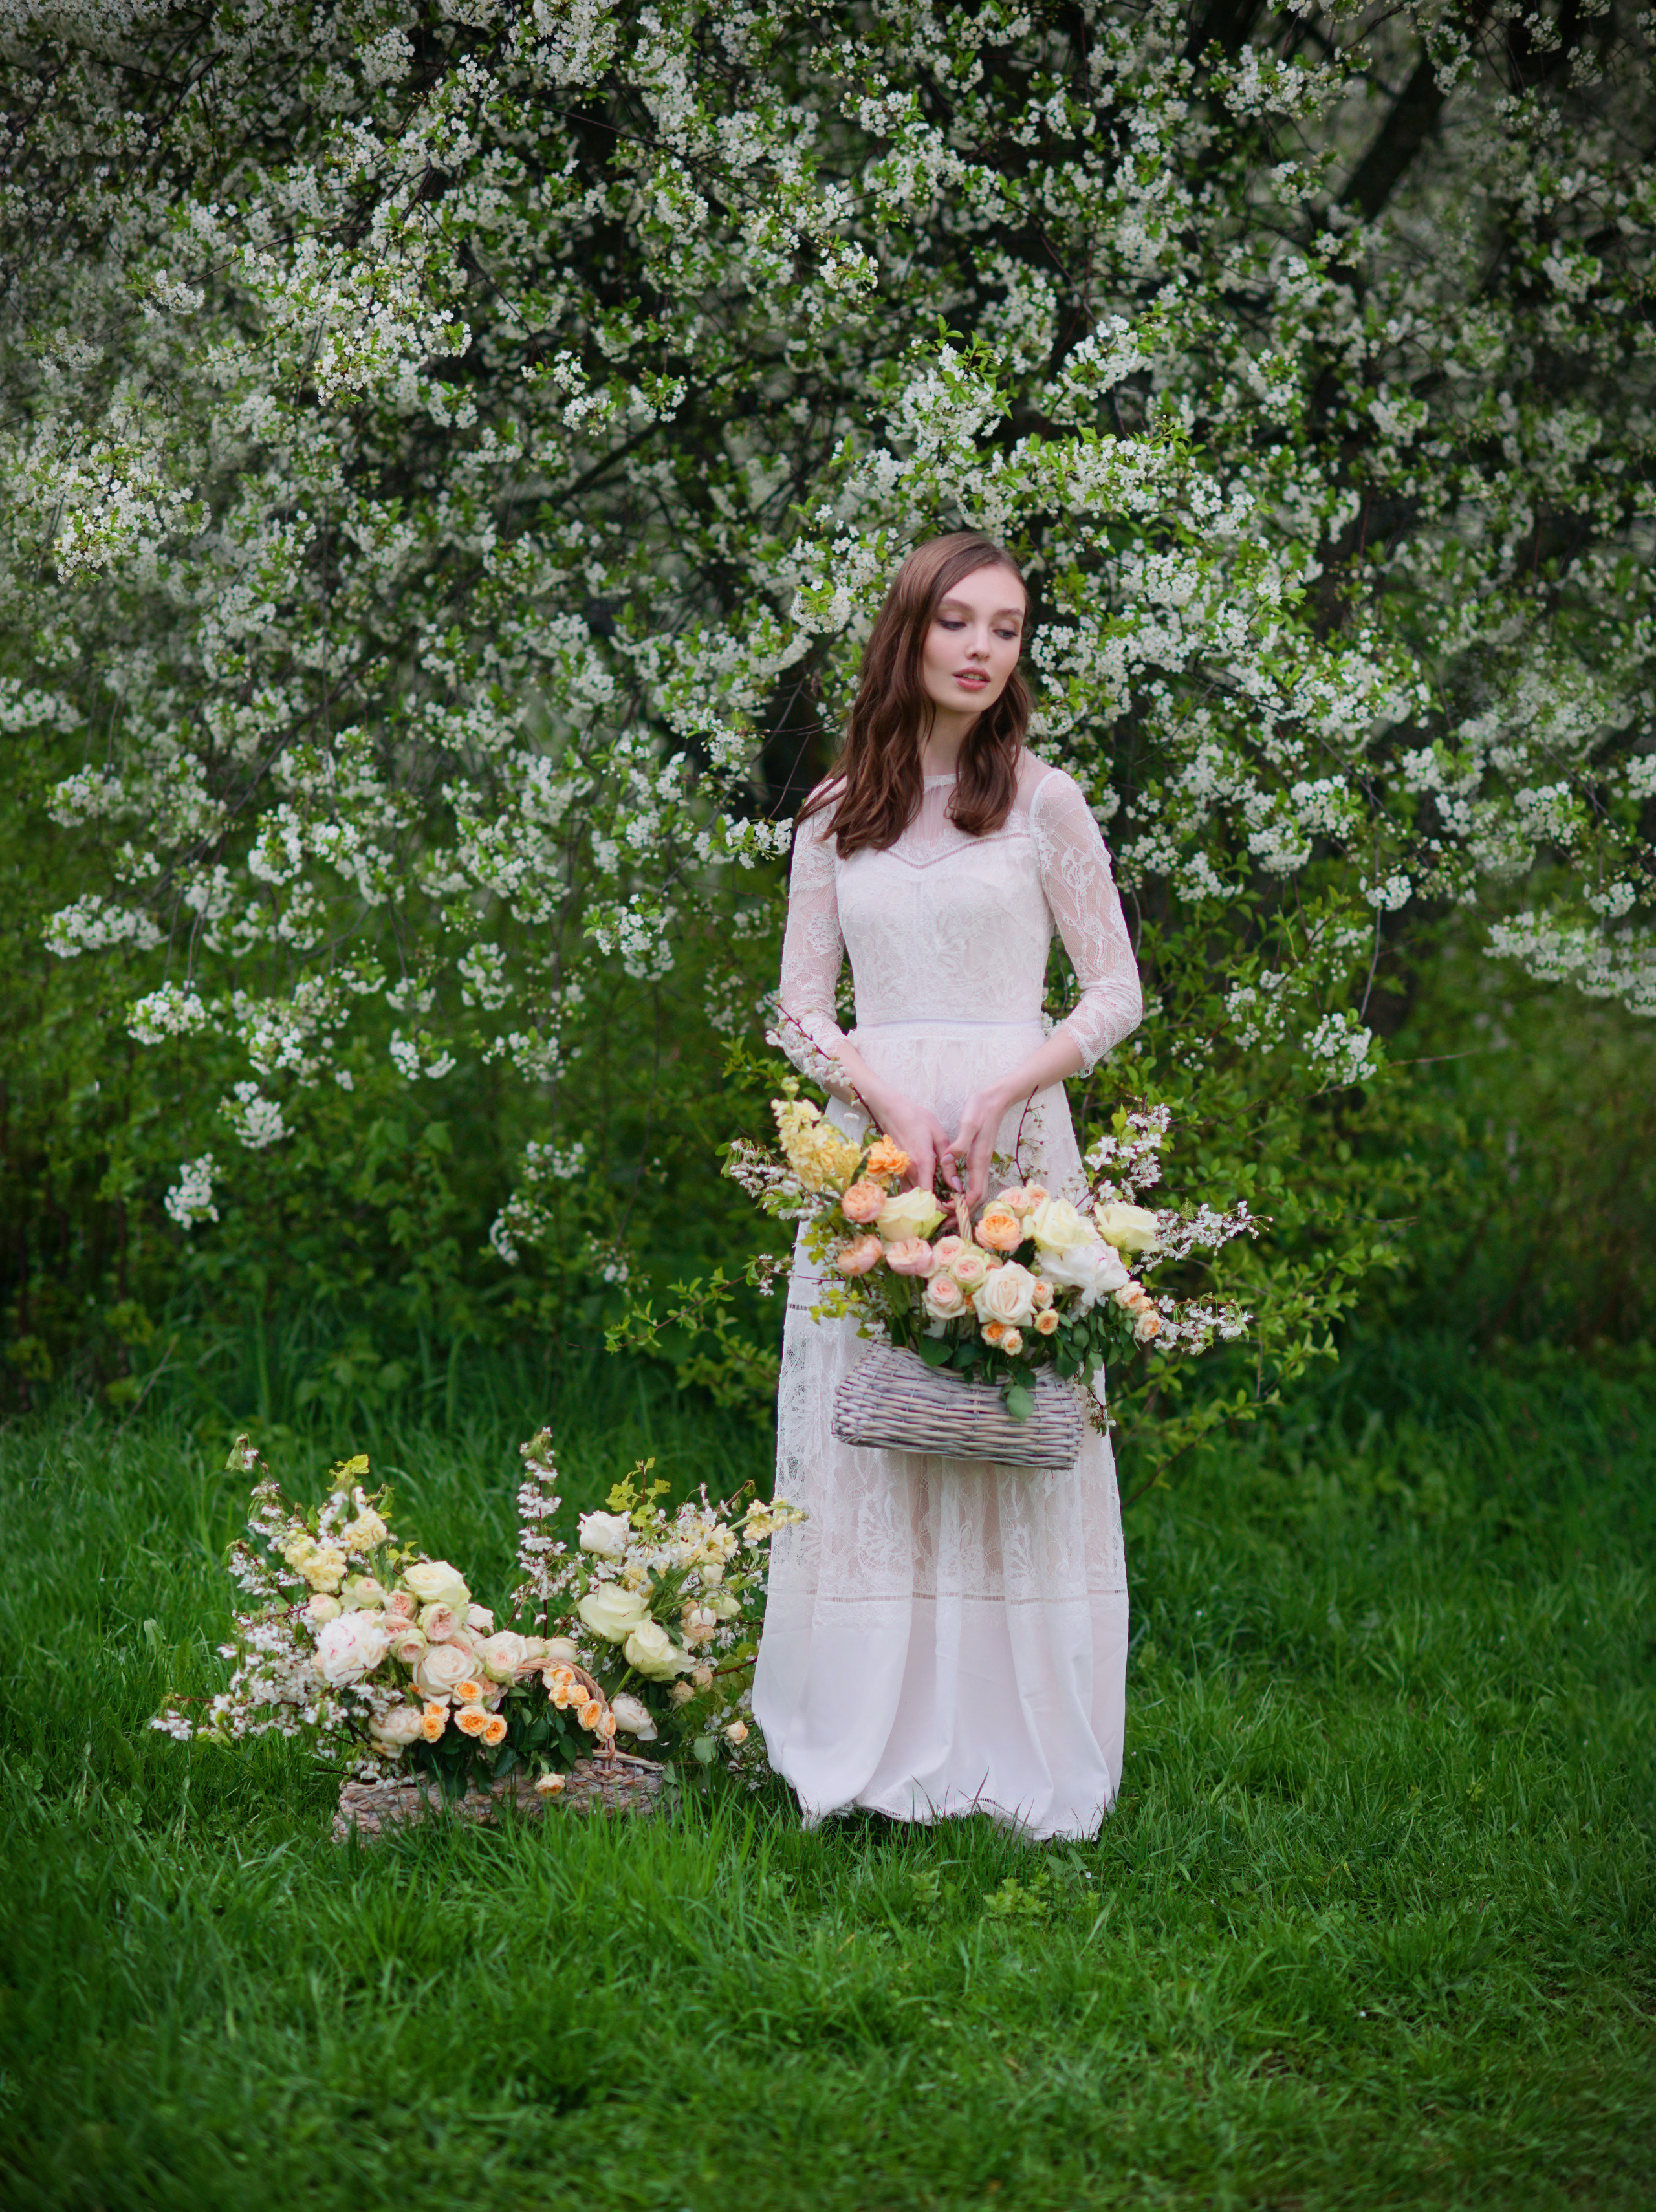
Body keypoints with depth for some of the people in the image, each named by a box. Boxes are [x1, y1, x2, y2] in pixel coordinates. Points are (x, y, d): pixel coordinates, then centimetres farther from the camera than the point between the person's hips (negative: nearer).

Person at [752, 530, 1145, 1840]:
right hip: (870, 1141, 2)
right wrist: (891, 1101, -10)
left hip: (1012, 1144, -2)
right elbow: (801, 1006, 9)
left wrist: (995, 1096, -12)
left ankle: (1018, 1756, 3)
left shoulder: (1043, 802, 3)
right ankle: (876, 1744, 8)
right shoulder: (836, 818, 10)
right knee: (865, 1432, 0)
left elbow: (1117, 995, 2)